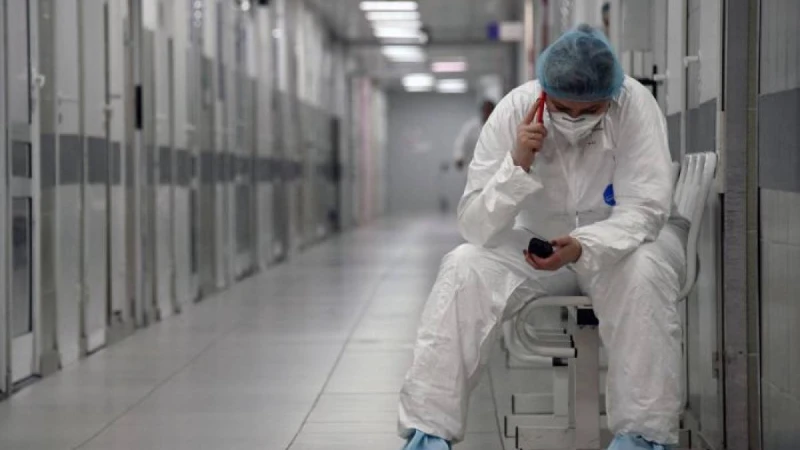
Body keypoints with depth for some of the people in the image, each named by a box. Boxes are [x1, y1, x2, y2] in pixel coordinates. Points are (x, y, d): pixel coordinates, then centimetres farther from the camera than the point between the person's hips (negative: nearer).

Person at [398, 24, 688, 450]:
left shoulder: (635, 105, -22)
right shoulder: (514, 111, -18)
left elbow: (644, 209, -26)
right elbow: (475, 228, -21)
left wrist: (581, 247, -44)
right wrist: (517, 165, -38)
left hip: (624, 239, -2)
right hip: (539, 243, 2)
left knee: (642, 271, -36)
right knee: (463, 268, -23)